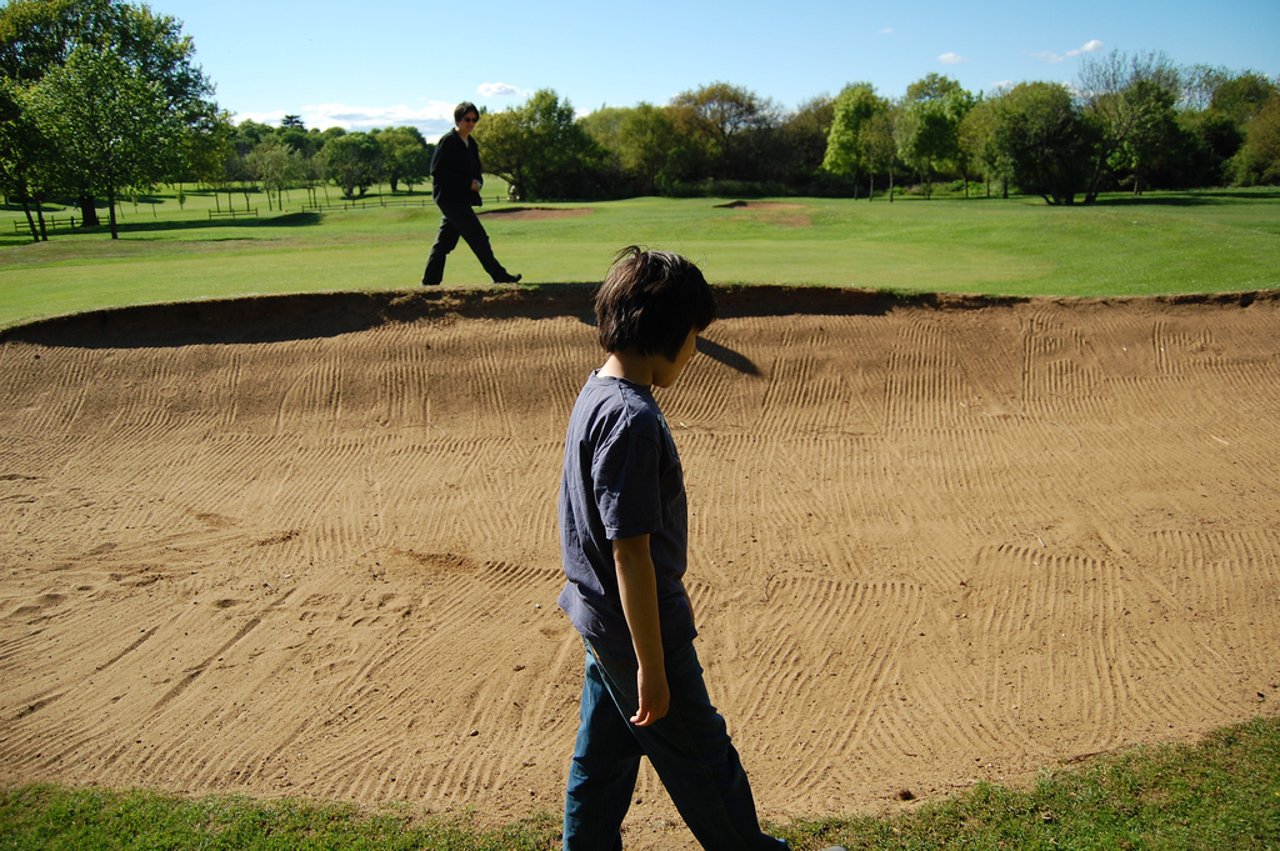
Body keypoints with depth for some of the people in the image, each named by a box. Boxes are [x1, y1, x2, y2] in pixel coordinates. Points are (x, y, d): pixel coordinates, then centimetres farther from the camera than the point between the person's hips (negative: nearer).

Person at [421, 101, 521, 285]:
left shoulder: (471, 144, 16)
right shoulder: (447, 141, -9)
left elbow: (475, 171, 23)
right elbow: (437, 171, -15)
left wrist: (477, 182, -2)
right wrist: (467, 183, -18)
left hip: (463, 199, 8)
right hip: (450, 198, -8)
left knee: (445, 242, 9)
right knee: (478, 237, -9)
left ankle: (430, 281, 13)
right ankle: (499, 276, -6)